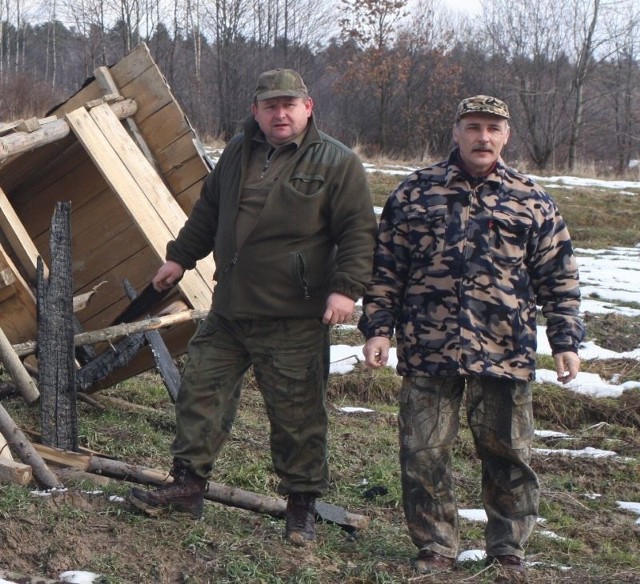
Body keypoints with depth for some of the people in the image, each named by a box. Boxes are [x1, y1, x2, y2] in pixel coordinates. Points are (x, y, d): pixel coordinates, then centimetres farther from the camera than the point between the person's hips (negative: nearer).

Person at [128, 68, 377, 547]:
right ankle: (188, 485, 18)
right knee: (201, 391, 7)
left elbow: (359, 231, -9)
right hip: (228, 312, 6)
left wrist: (346, 288, -19)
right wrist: (180, 257, 27)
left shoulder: (337, 163, -5)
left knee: (298, 416, 1)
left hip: (294, 322, -6)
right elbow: (208, 211, 26)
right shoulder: (238, 154, 13)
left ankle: (302, 505, 13)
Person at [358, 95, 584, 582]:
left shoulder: (532, 202, 6)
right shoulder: (415, 192, 6)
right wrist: (378, 328, 1)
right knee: (424, 453, 3)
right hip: (427, 352, 0)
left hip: (504, 354, 0)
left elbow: (559, 280, 9)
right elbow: (386, 269, 8)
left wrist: (566, 342, 3)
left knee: (508, 453, 7)